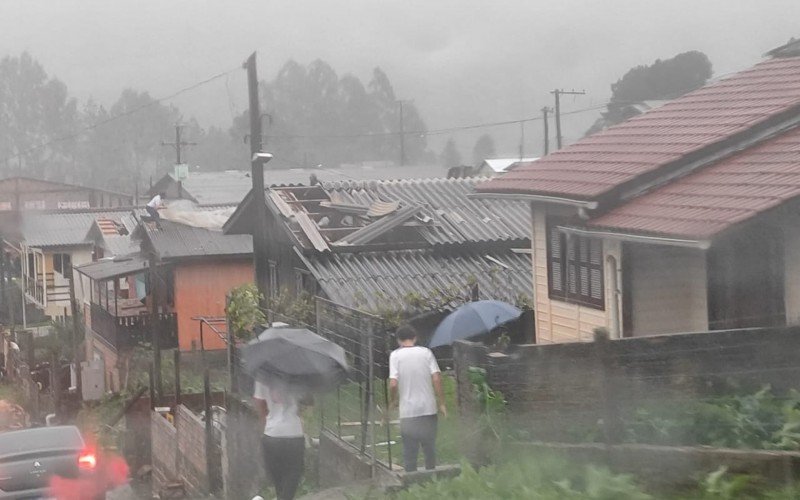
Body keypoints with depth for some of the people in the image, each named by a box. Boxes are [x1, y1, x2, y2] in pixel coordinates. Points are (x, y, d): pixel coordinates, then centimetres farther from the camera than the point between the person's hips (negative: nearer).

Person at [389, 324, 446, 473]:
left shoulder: (395, 355, -4)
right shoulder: (426, 352, 1)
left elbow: (393, 384, -13)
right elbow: (436, 378, -6)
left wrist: (393, 401, 6)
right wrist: (442, 403, 1)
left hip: (408, 412, -2)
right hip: (428, 410, 2)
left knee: (409, 452, 6)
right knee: (430, 449, 16)